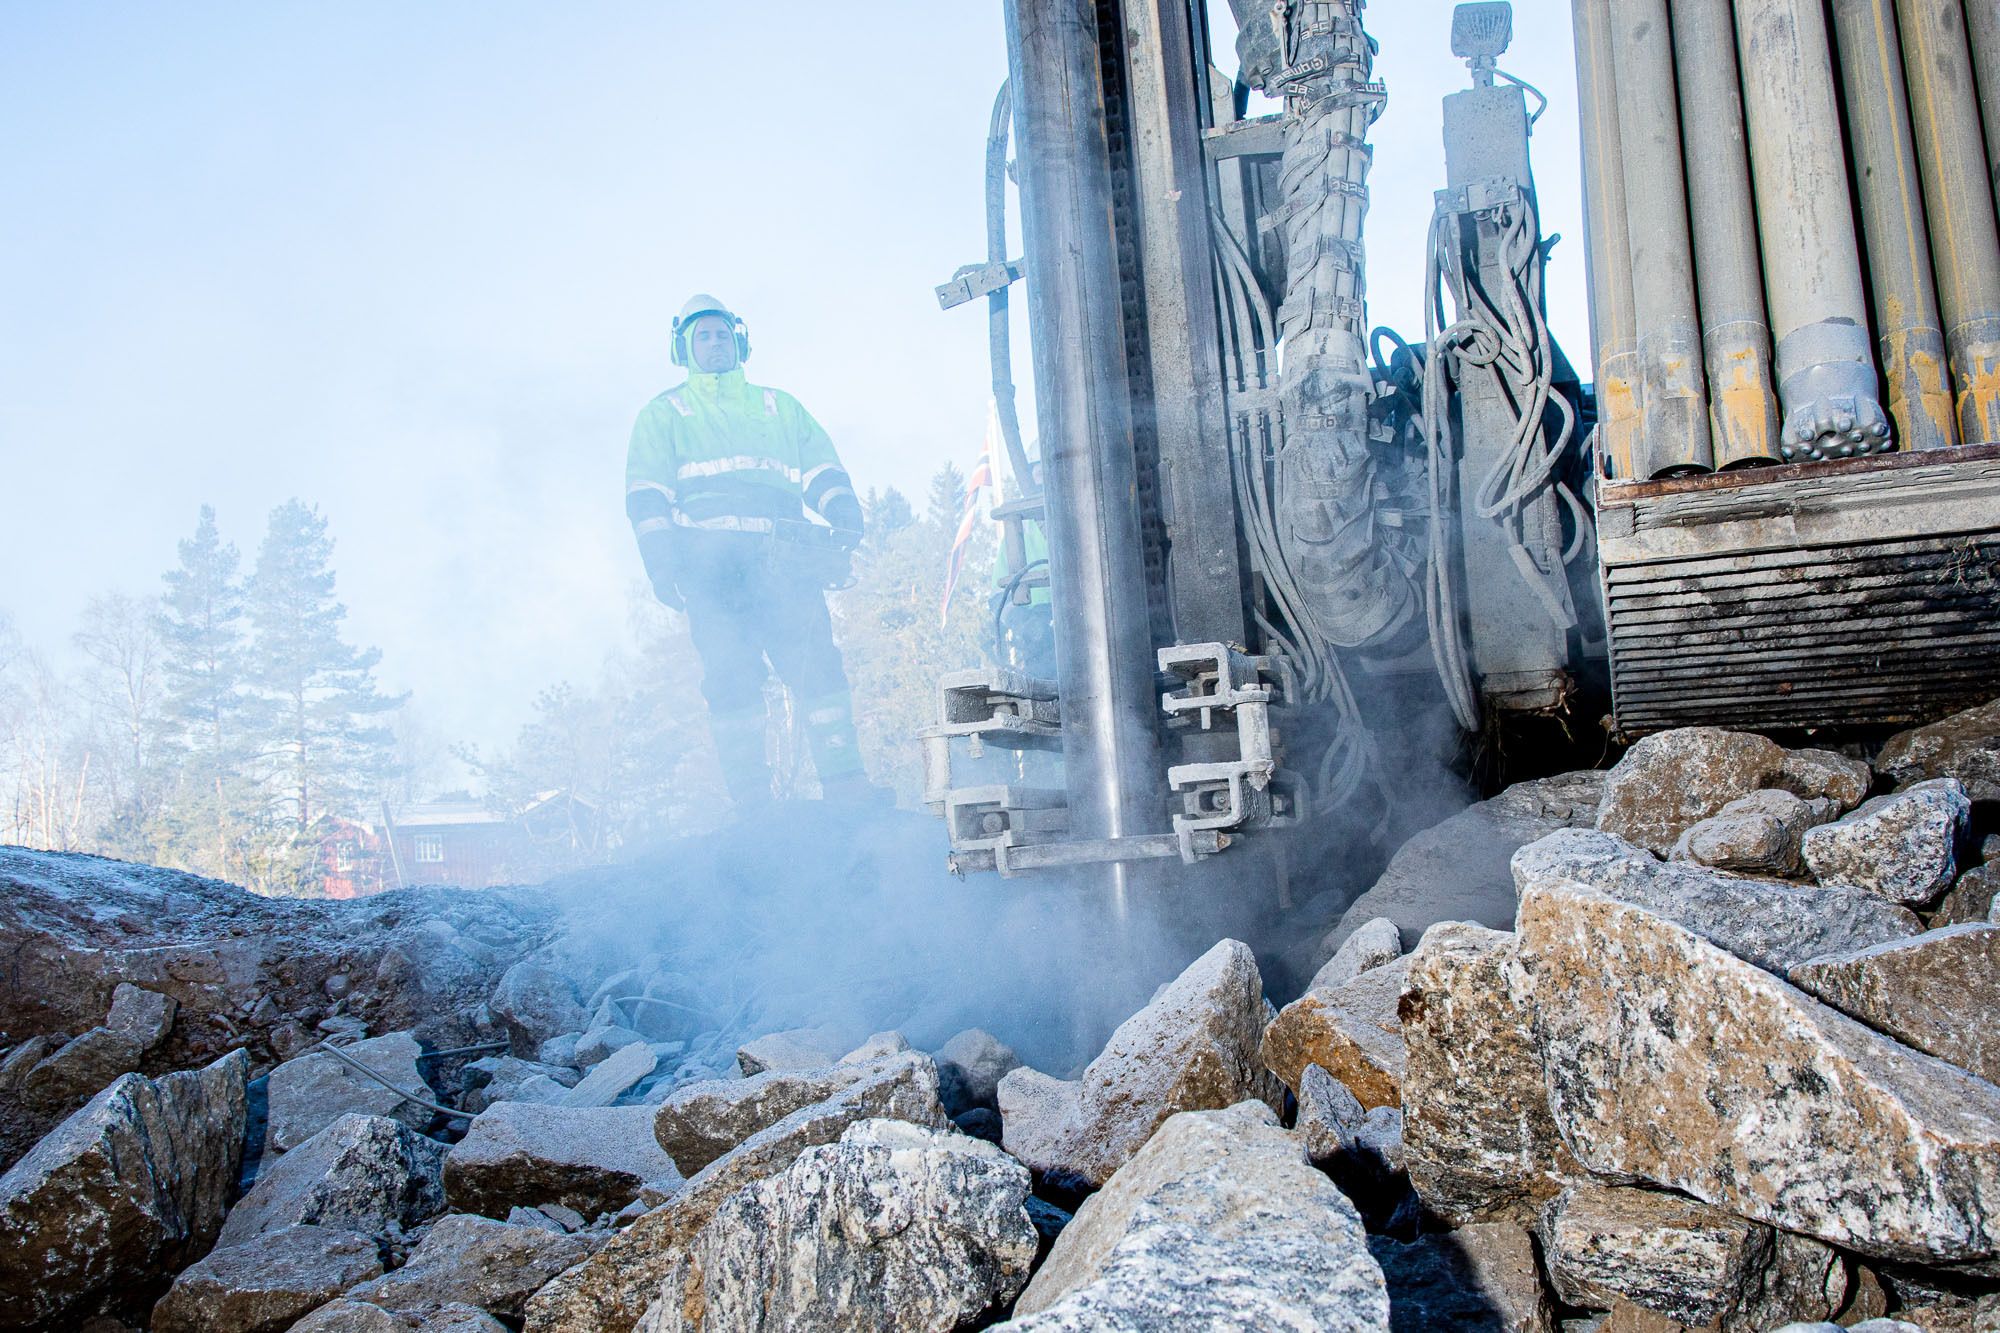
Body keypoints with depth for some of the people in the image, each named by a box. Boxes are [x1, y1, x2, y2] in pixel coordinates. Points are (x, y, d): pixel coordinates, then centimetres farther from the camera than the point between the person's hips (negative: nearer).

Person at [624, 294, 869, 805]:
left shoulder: (780, 408, 29)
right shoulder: (663, 414, 21)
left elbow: (821, 468, 17)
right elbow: (646, 496, 9)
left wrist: (845, 513, -5)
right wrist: (661, 562, -7)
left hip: (783, 562, 2)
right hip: (711, 563, -1)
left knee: (817, 664, -14)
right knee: (731, 677, -11)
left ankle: (846, 786, -15)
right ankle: (750, 802, -10)